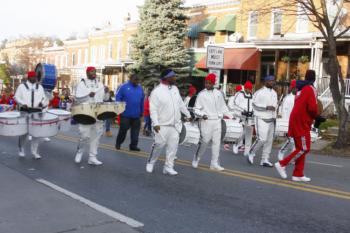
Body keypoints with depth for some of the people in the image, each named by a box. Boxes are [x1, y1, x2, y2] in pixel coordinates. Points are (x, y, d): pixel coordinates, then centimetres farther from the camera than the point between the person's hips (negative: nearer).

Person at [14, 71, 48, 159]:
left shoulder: (40, 87, 14)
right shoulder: (22, 86, 6)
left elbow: (45, 98, 14)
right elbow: (16, 97, 2)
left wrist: (42, 103, -9)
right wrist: (23, 103, -16)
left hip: (37, 112, 2)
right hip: (25, 111, -2)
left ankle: (34, 151, 9)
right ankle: (21, 149, 20)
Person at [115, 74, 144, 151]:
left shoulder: (140, 88, 9)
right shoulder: (124, 87, -4)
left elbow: (142, 101, 15)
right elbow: (118, 98, -5)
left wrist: (141, 111, 14)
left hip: (136, 115, 4)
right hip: (126, 114, -4)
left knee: (135, 131, 5)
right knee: (123, 130, 4)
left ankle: (133, 145, 13)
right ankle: (118, 144, 22)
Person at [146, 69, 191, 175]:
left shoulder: (175, 89, 8)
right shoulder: (157, 91, -12)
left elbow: (181, 104, 20)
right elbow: (153, 109, -15)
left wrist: (188, 115, 23)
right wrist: (155, 123, -22)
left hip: (175, 125, 6)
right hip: (163, 125, -6)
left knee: (173, 146, 4)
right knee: (159, 145, -1)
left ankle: (168, 167, 13)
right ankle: (150, 162, 22)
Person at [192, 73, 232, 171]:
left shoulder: (218, 93, 8)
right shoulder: (202, 94, -4)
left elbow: (223, 107, 17)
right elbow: (196, 109, -4)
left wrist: (231, 116, 15)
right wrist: (202, 115, -22)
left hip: (217, 121, 4)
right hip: (206, 121, -4)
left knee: (217, 142, 4)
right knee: (204, 141, -1)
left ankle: (214, 163, 12)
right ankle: (196, 159, 19)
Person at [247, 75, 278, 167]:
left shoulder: (274, 93, 14)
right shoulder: (260, 92, -9)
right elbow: (255, 105, -13)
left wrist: (274, 117, 17)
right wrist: (267, 107, -20)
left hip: (271, 119, 7)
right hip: (261, 119, -7)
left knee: (269, 140, 4)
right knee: (262, 139, -14)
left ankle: (265, 160, 10)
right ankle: (251, 153, 9)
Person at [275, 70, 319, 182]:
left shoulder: (301, 89, 16)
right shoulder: (311, 89, -10)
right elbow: (312, 108, -18)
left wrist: (314, 116, 14)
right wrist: (316, 116, 1)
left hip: (296, 121, 9)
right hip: (301, 123, -9)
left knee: (301, 148, 12)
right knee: (304, 148, -5)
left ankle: (298, 174, 14)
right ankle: (282, 164, -4)